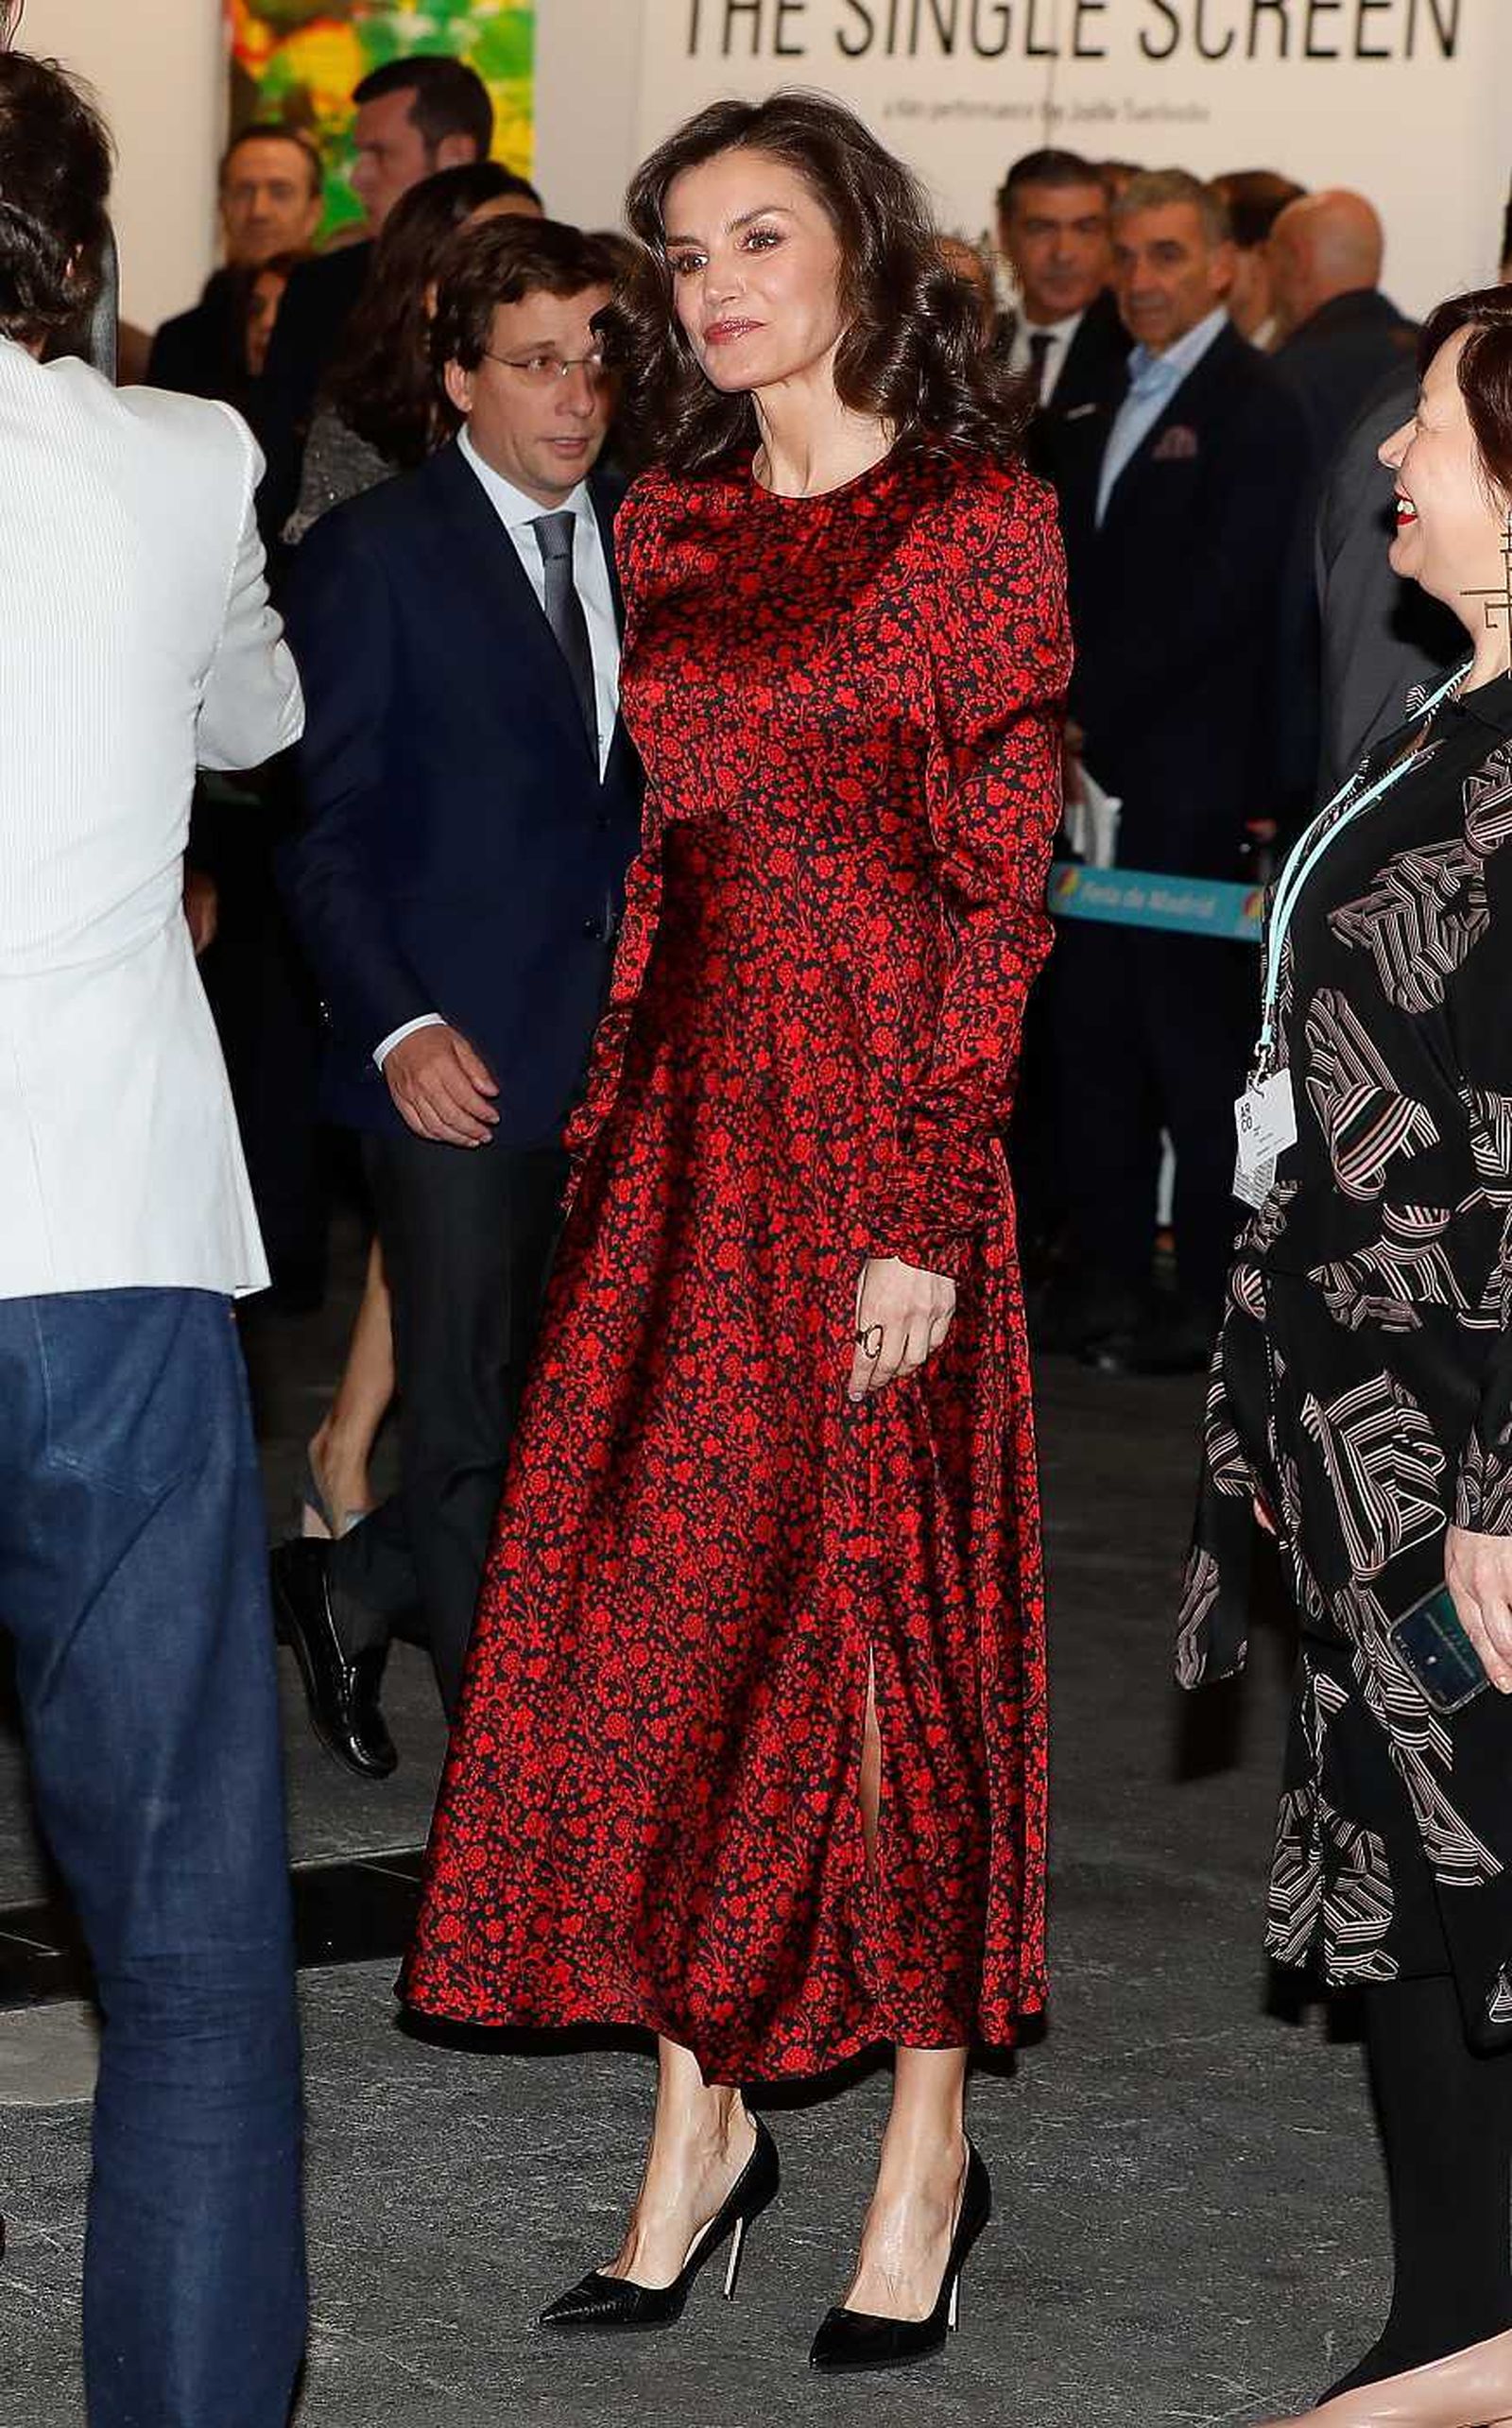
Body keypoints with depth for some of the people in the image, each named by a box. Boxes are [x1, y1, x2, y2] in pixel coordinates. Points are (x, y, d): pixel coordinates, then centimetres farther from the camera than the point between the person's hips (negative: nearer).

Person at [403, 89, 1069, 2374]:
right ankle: (702, 2121, 14)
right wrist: (601, 1126, 8)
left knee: (892, 1602, 1)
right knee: (661, 1605, 4)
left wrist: (926, 1215, -15)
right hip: (684, 1112, 6)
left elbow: (1001, 889, -10)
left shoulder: (983, 522, -6)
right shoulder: (667, 527, 12)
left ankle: (929, 2140, 13)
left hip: (885, 1117, -5)